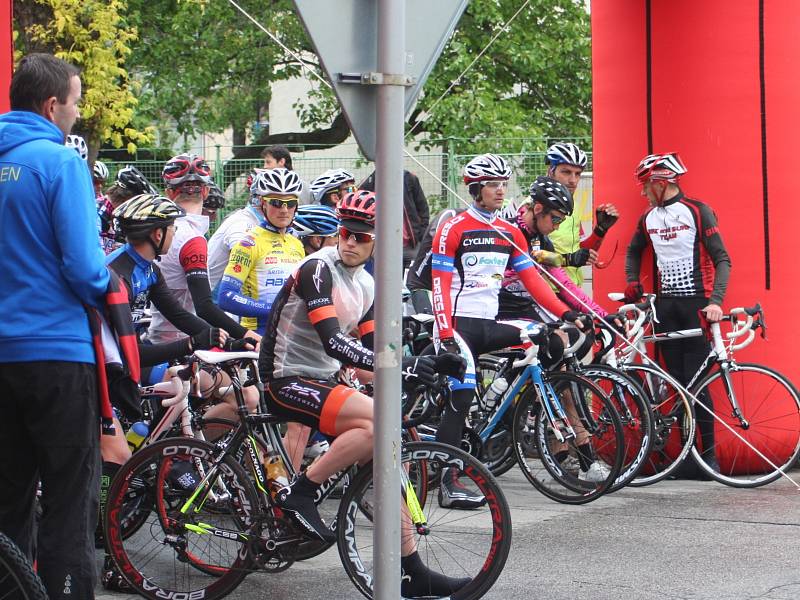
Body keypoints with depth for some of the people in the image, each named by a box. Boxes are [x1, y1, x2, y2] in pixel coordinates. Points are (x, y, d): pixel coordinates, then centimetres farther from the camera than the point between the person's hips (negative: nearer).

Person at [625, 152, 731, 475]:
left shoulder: (697, 211, -6)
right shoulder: (648, 218, 11)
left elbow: (722, 259, -9)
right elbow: (634, 252, 30)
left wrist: (715, 301, -20)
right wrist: (632, 282, 14)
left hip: (695, 302, -5)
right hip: (665, 303, 5)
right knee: (677, 381, 4)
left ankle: (709, 451, -1)